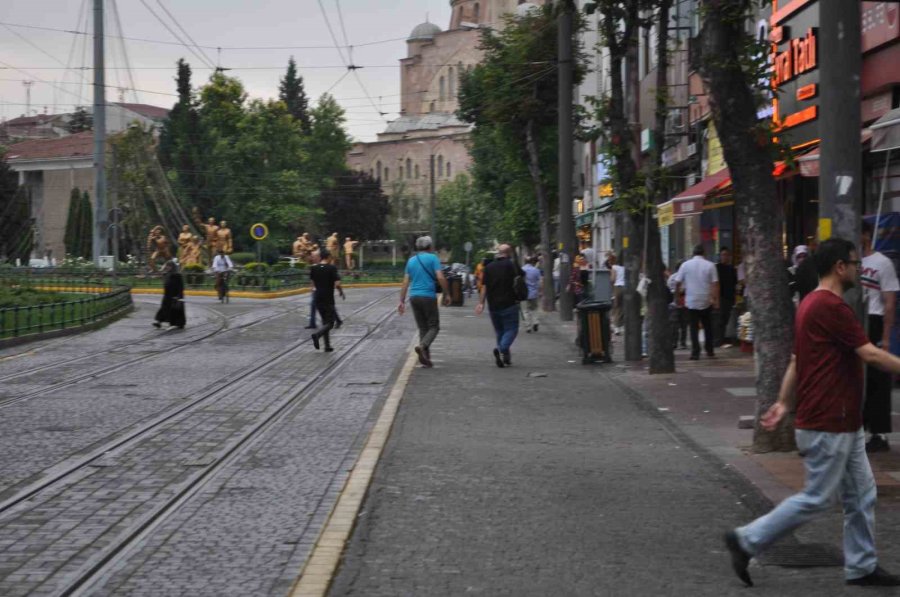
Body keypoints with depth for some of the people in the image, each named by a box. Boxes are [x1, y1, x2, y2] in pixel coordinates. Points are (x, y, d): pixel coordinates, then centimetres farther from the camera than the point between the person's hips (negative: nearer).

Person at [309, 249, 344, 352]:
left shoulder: (313, 268, 3)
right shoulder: (332, 268, -11)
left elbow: (313, 283, 12)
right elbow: (337, 284, -17)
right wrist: (341, 293, 1)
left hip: (318, 298, 5)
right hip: (328, 299, -5)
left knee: (325, 322, 15)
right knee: (330, 323, 1)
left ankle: (327, 346, 13)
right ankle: (317, 334, -26)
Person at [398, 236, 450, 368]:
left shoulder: (411, 260, 13)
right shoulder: (432, 258, -2)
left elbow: (405, 282, 12)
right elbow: (440, 278, -11)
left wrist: (402, 301, 13)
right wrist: (446, 294, -2)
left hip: (414, 297, 5)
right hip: (428, 296, -5)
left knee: (423, 327, 12)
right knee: (434, 326, 2)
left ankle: (425, 357, 8)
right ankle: (422, 346, -23)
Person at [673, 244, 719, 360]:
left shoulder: (685, 265, -1)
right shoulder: (710, 266, -2)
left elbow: (678, 283, 0)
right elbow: (715, 284, -7)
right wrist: (716, 300, -2)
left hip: (691, 301, 0)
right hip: (706, 302, 1)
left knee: (694, 328, 2)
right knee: (708, 327, 14)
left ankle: (695, 352, -5)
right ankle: (710, 351, 18)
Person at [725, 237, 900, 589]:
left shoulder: (812, 304, 12)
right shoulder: (832, 307, -20)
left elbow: (796, 360, 15)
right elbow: (871, 355, -20)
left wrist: (784, 403, 16)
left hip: (843, 425, 10)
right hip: (828, 425, -10)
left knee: (861, 495, 13)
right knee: (816, 500, -2)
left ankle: (862, 567, 21)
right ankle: (747, 541, 5)